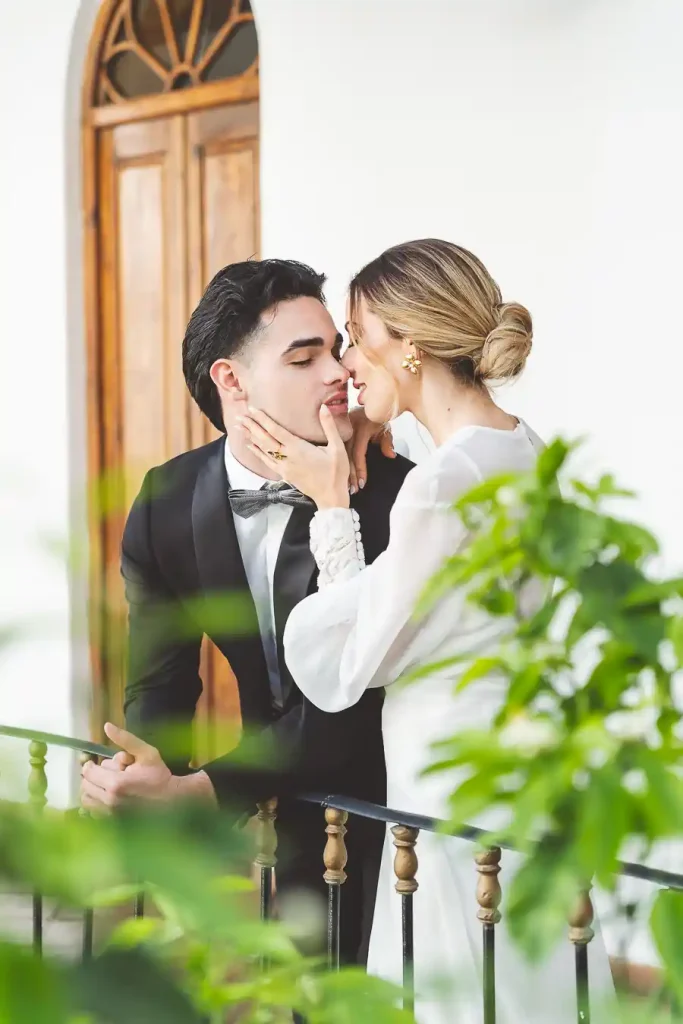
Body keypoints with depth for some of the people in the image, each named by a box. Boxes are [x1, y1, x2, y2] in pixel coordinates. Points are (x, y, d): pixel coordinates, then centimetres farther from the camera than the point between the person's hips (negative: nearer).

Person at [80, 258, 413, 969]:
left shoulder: (394, 495, -25)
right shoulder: (166, 504, -10)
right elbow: (160, 683, -6)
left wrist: (198, 791, -38)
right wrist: (148, 769, -29)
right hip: (300, 802, 4)